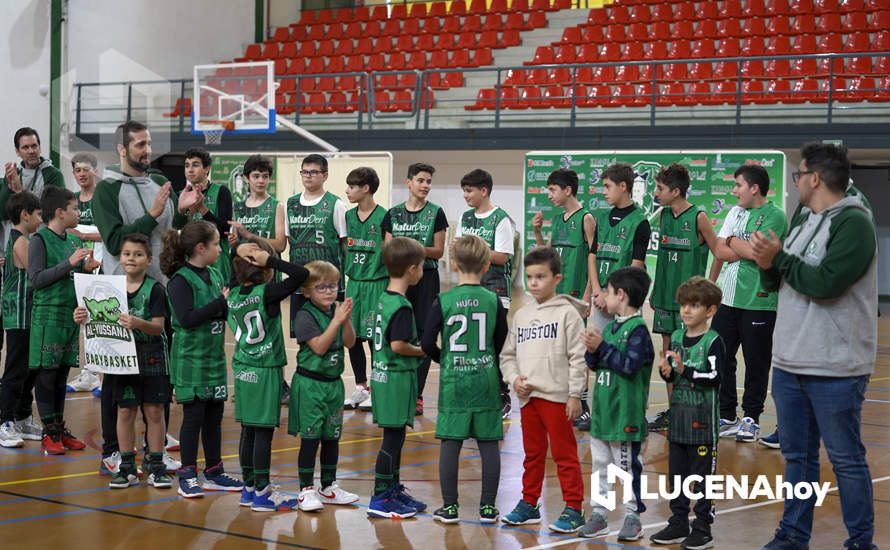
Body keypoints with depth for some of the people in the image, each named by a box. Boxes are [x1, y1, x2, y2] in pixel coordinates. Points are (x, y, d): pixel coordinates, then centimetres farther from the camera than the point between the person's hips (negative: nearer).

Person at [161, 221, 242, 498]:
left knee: (214, 415, 12)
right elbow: (187, 318, -23)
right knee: (193, 415, -2)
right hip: (190, 359, -7)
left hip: (214, 356, 7)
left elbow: (225, 311, 16)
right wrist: (221, 303, -20)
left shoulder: (214, 275, 9)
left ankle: (214, 472, 22)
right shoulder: (181, 280, -13)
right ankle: (187, 476, 7)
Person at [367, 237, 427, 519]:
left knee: (395, 435, 19)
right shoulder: (402, 307, -19)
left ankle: (393, 489, 29)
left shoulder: (384, 299, 9)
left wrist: (414, 348, 11)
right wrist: (421, 351, -9)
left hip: (382, 375, 9)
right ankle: (380, 499, 1)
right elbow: (398, 345, -25)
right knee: (393, 437, -3)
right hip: (398, 377, -9)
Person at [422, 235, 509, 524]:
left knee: (450, 443, 4)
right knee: (488, 444, 6)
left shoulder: (443, 301, -6)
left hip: (453, 381, -1)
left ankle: (449, 507, 7)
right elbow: (502, 343, 4)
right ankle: (488, 507, 10)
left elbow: (427, 343, -6)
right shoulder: (494, 301, -2)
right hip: (486, 381, 1)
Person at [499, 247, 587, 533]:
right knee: (532, 454, 15)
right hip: (528, 396, 6)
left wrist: (575, 394, -11)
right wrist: (514, 378, -3)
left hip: (557, 395, -6)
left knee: (564, 454, -1)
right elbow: (508, 354, 16)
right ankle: (529, 504, 24)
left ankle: (573, 508, 4)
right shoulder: (521, 315, 12)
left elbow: (578, 357, -7)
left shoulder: (567, 312, -4)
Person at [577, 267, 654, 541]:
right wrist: (592, 350, -7)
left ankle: (633, 516, 9)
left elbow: (629, 365, -22)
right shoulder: (610, 327, 11)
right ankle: (599, 514, 20)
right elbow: (593, 364, 14)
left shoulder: (638, 329, -13)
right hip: (602, 411, 8)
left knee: (627, 466, 0)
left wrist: (602, 347, -18)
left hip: (626, 414, -8)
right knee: (599, 465, 13)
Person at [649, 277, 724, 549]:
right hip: (678, 414, 6)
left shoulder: (713, 341, -11)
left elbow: (714, 378, -19)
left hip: (702, 418, -6)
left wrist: (685, 370, -28)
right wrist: (666, 372, -7)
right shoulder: (676, 337, 8)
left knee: (702, 473, 1)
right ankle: (678, 523, 23)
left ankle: (703, 528, 9)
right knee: (676, 472, 12)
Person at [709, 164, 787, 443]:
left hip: (758, 302, -6)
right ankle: (726, 415, 18)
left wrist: (732, 242, -3)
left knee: (756, 362, 3)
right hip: (728, 298, 6)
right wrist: (746, 249, -9)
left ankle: (751, 419, 14)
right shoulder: (736, 212, 12)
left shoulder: (774, 216, -8)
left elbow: (755, 252, -19)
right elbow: (719, 252, 5)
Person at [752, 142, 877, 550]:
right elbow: (777, 282, 18)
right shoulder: (803, 219, 14)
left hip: (834, 370, -8)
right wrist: (769, 266, -4)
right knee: (797, 455, 14)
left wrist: (779, 257, -12)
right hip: (789, 363, 8)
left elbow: (826, 282, -24)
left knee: (846, 459, 0)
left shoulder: (853, 223, -13)